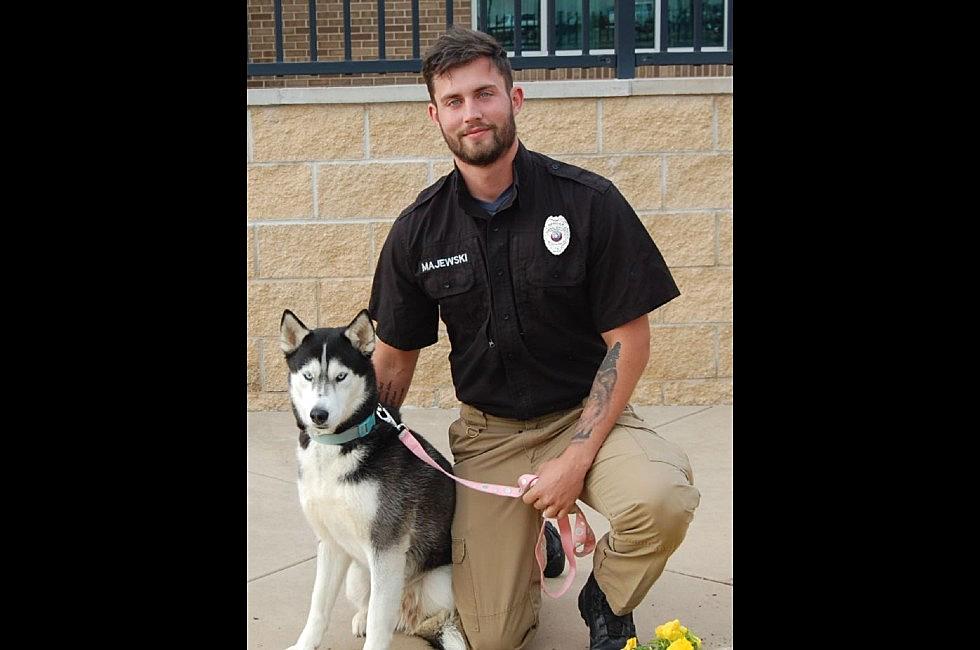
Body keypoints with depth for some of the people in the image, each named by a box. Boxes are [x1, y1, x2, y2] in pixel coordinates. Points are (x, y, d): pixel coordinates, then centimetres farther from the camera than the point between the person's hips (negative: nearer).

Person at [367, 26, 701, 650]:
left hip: (587, 414, -1)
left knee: (662, 500, -34)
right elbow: (396, 355, 6)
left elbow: (629, 339, -10)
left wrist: (576, 459, -16)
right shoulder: (418, 230, -4)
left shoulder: (589, 201, -12)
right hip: (488, 430, 2)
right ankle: (530, 543, 31)